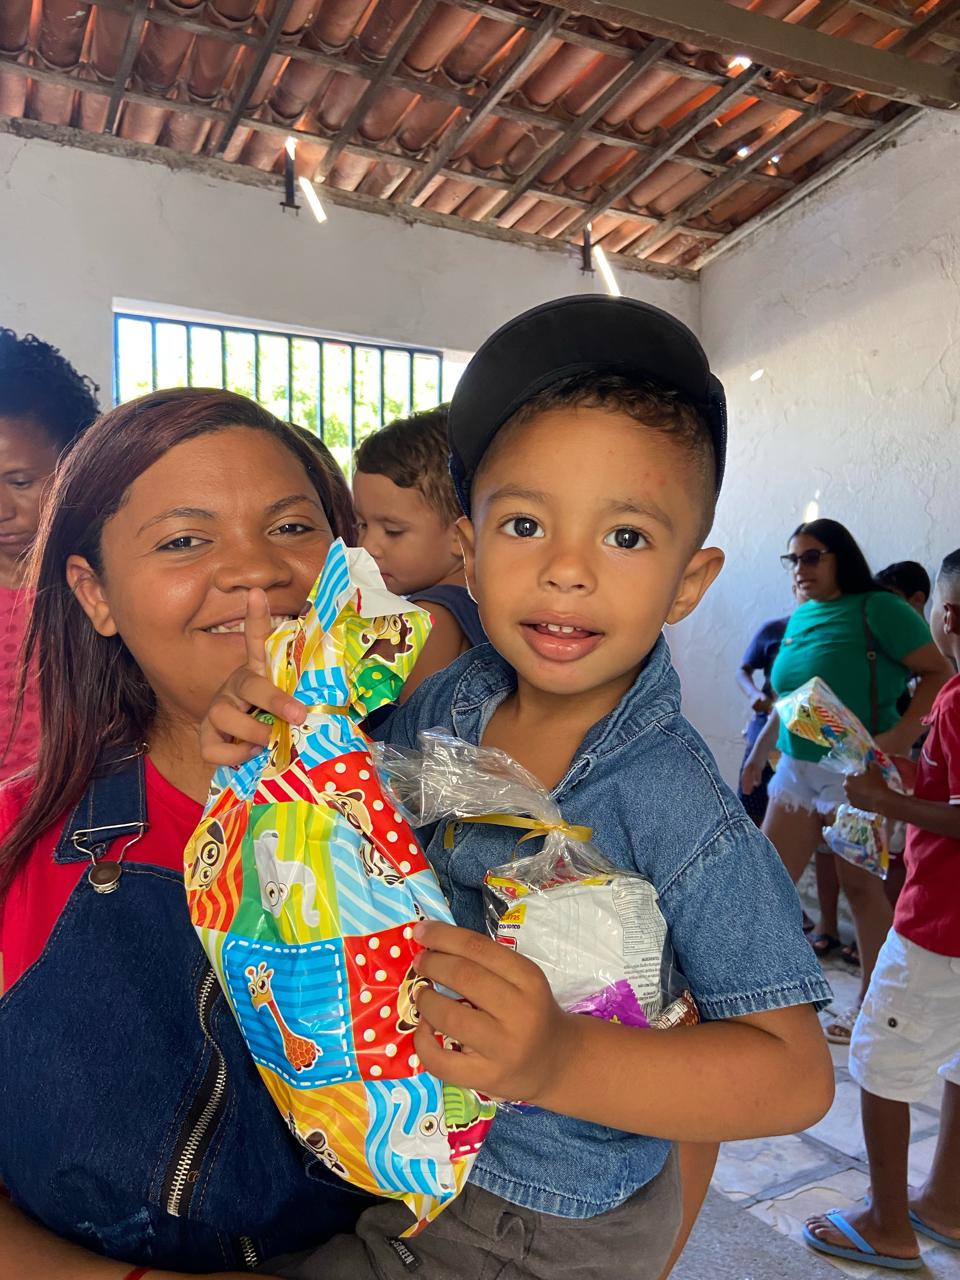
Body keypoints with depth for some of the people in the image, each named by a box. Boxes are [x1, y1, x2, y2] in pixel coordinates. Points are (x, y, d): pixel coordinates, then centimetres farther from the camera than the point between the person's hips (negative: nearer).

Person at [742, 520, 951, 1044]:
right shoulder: (799, 618, 9)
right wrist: (759, 753, 22)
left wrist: (904, 731, -27)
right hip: (797, 767, 7)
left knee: (861, 886, 4)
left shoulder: (878, 609, -11)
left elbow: (937, 672, -14)